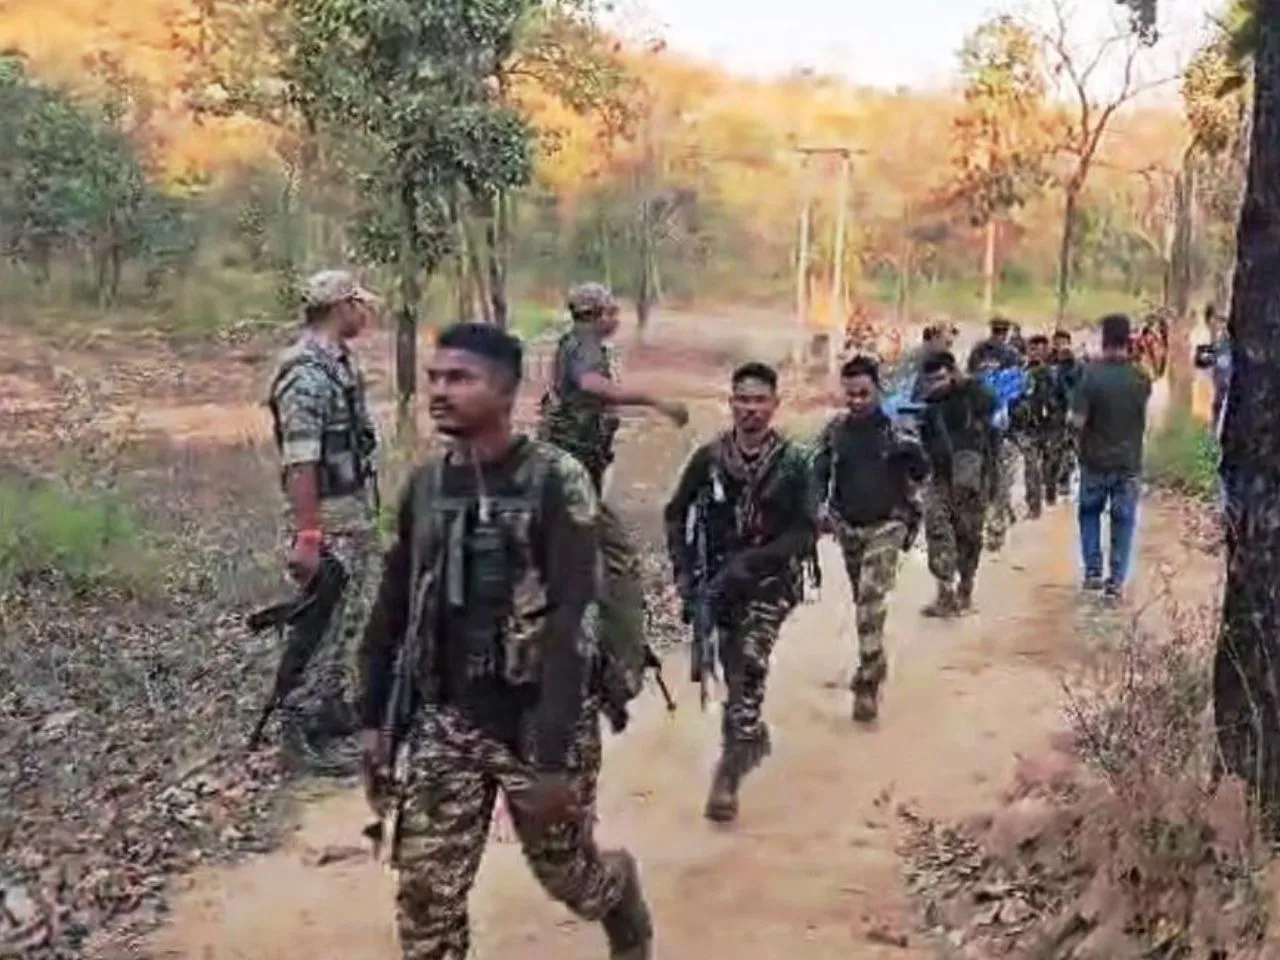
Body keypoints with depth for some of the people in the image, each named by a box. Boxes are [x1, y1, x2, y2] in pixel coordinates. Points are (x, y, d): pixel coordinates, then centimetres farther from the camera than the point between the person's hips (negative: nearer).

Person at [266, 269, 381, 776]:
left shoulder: (340, 361, 10)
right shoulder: (307, 373, -20)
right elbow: (299, 463, -24)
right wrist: (307, 537, -26)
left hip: (357, 517, 10)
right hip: (328, 523, -10)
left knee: (350, 619, 18)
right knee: (323, 629, -2)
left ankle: (336, 711, 31)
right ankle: (304, 733, 8)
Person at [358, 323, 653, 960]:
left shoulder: (557, 482, -15)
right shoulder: (425, 484, 3)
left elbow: (572, 624, -20)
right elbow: (393, 609, 11)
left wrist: (554, 756, -24)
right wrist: (373, 719, 9)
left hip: (538, 719, -4)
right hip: (446, 722, 5)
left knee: (567, 870, 14)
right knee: (426, 894, 1)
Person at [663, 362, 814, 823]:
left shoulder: (792, 462, -10)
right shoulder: (709, 456, -5)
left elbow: (805, 533, -12)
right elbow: (676, 513, 4)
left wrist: (753, 560, -25)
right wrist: (683, 568, -7)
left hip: (771, 580, -3)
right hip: (720, 580, 3)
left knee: (749, 664, -18)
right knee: (734, 670, 13)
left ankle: (728, 775, -10)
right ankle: (753, 736, 41)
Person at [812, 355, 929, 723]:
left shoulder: (895, 428, -9)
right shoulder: (835, 430, -2)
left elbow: (921, 470, 4)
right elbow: (819, 473, 5)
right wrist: (820, 509, -8)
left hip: (886, 525, -4)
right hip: (848, 526, 4)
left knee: (872, 599, -17)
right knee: (863, 600, 19)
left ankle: (867, 685, -13)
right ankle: (873, 663, 41)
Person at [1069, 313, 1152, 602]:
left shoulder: (1091, 374, -16)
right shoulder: (1141, 378, -6)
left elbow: (1078, 421, -17)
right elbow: (1143, 418, 8)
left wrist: (1073, 416, 3)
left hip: (1095, 459, -1)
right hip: (1129, 461, 1)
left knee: (1090, 513, 19)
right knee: (1123, 520, 9)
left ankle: (1093, 571, 14)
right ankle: (1116, 580, 10)